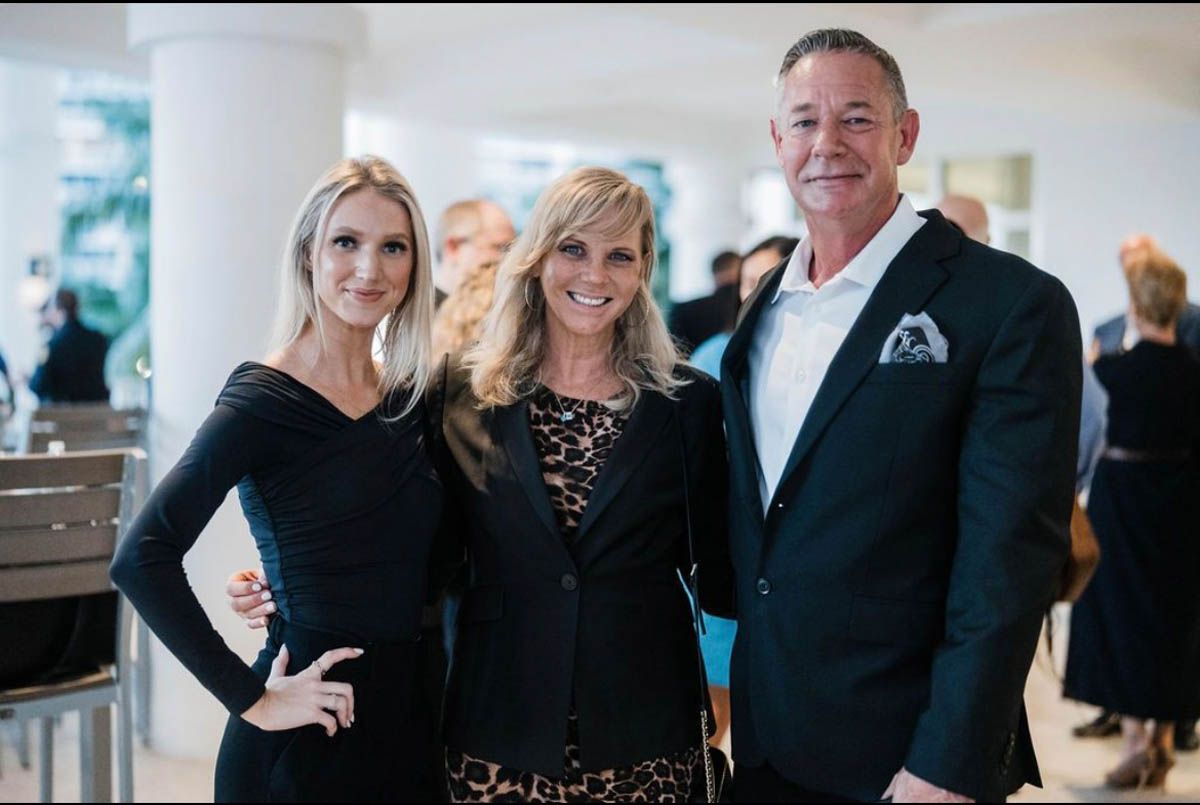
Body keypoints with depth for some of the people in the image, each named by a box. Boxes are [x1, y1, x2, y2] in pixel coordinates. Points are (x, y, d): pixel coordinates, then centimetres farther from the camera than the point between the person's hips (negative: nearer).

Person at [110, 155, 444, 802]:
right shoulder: (262, 401, -13)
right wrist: (251, 698, -19)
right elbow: (142, 559, -21)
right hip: (304, 737, -6)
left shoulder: (411, 395, 4)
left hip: (409, 717, 6)